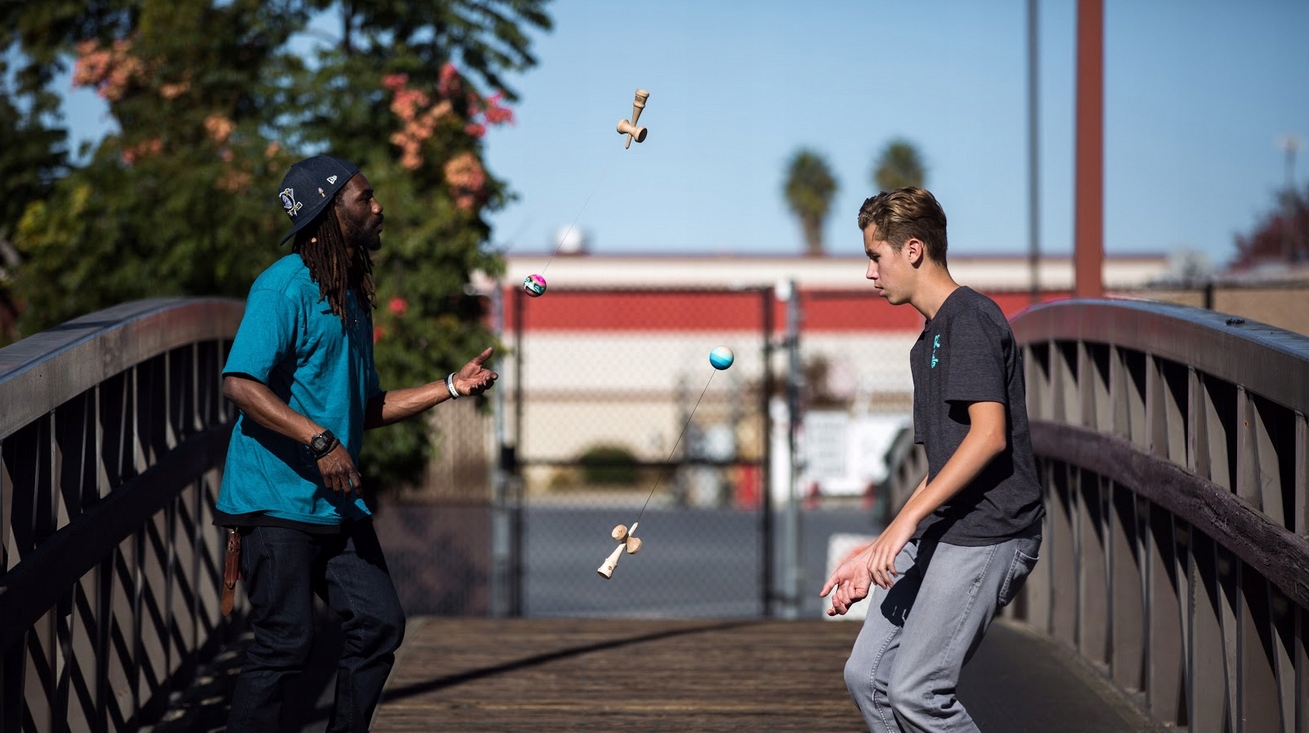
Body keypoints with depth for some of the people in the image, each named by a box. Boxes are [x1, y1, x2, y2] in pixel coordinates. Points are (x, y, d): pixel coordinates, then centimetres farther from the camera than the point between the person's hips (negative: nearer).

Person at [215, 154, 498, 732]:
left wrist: (452, 387, 15)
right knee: (285, 641, -8)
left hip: (337, 503, 9)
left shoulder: (353, 298, 17)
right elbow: (239, 383, -22)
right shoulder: (284, 285, -12)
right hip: (277, 498, -9)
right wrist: (320, 440, -27)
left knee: (379, 623, 5)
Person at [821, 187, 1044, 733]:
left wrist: (905, 521, -23)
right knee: (867, 676, 4)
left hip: (988, 535, -10)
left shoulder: (970, 318, -9)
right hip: (938, 535, 10)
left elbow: (989, 434, -21)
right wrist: (875, 556, 21)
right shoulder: (930, 340, 21)